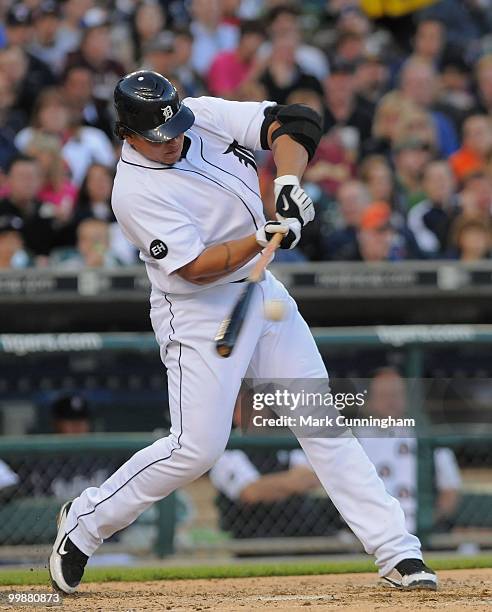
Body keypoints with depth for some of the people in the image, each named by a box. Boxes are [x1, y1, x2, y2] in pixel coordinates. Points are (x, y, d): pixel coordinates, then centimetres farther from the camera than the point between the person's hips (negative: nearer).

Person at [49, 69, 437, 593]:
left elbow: (292, 124, -5)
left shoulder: (204, 115, -3)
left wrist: (287, 182, -23)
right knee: (197, 447, -13)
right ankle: (85, 522, 8)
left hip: (264, 291, 6)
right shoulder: (135, 192, -21)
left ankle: (396, 552, 3)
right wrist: (263, 239, -36)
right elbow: (196, 267, -25)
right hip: (197, 312, -6)